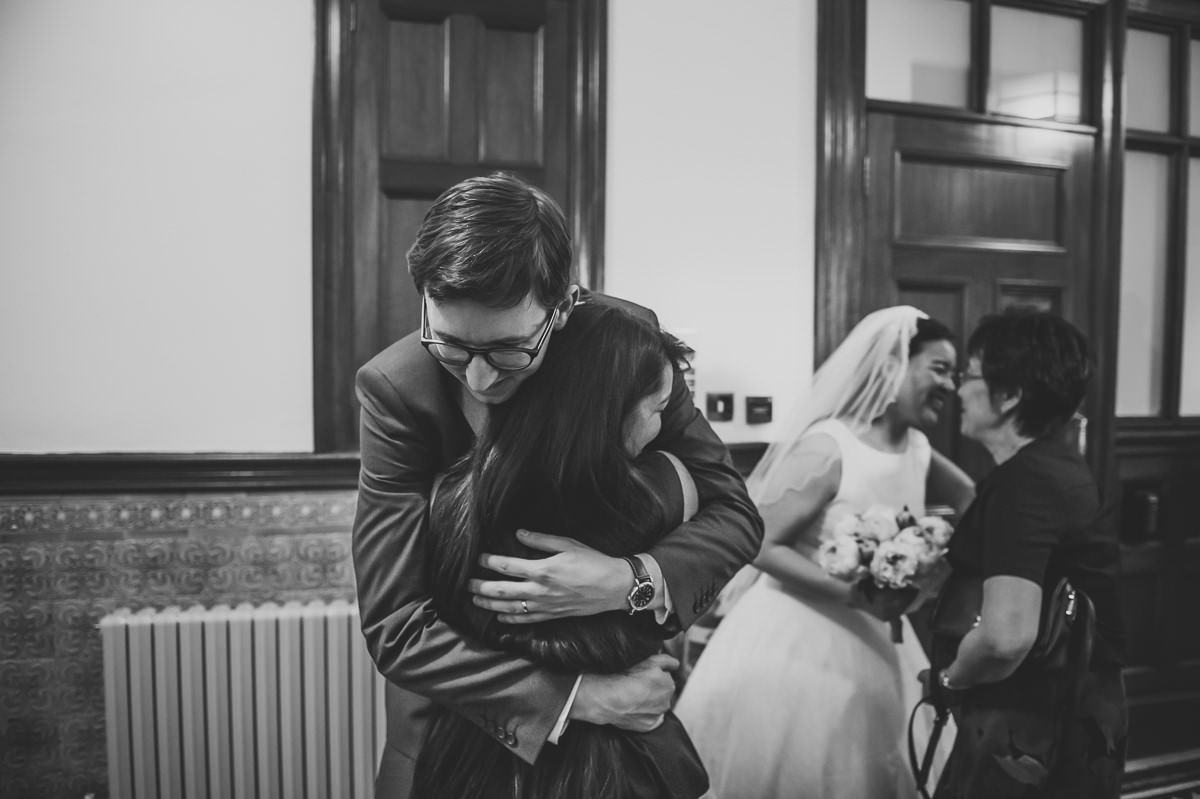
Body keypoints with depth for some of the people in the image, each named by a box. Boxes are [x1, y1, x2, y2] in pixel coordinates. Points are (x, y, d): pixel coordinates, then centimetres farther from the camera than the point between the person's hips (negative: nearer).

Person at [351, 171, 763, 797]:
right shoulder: (393, 388, -26)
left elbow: (734, 513, -15)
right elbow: (395, 628, -25)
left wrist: (633, 582, -34)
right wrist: (578, 696, -32)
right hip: (463, 698, -1)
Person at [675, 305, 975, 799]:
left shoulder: (918, 448, 0)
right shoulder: (827, 448, -22)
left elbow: (971, 499, 17)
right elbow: (759, 545, -22)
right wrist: (854, 594, -28)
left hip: (869, 641, 7)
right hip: (797, 637, -7)